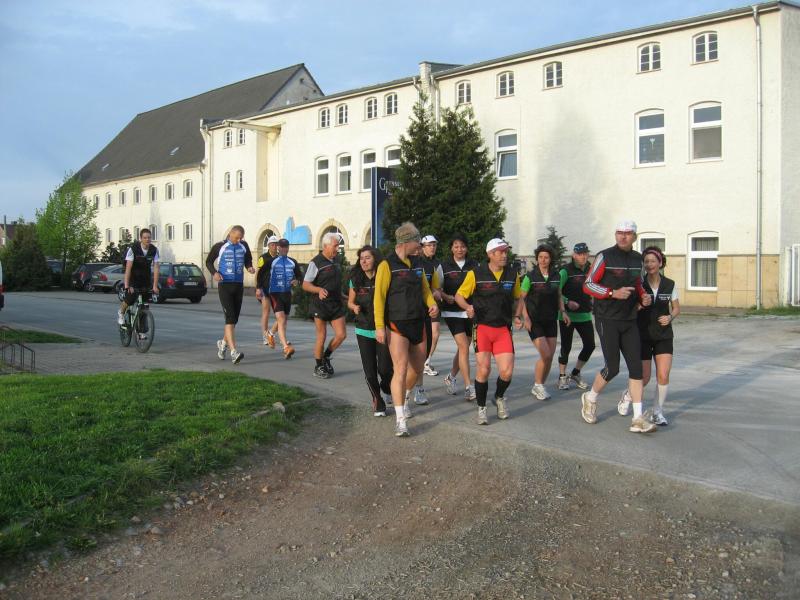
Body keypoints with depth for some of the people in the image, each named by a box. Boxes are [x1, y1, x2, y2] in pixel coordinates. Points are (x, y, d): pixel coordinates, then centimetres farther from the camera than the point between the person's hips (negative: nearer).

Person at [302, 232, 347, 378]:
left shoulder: (336, 262, 11)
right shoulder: (316, 263, -10)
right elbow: (305, 285, -11)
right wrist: (319, 290, -27)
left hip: (336, 304, 6)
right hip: (321, 305, -6)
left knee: (341, 334, 0)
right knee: (321, 337, 1)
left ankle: (326, 357, 24)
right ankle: (319, 367, 16)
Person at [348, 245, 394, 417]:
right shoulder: (356, 280, 3)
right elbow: (350, 301, 12)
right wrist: (354, 307, -10)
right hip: (364, 330, 3)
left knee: (385, 367, -6)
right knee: (370, 370, 3)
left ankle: (386, 388, 29)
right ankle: (377, 402, 21)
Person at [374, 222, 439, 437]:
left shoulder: (417, 263, 10)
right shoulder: (387, 265, -11)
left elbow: (425, 288, 18)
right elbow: (379, 296, -12)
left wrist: (432, 304, -3)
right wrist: (379, 326, -17)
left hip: (418, 323, 7)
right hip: (397, 325, -7)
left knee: (417, 366, 15)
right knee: (400, 369, -13)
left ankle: (402, 398, 42)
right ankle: (400, 421, -10)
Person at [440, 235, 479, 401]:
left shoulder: (474, 265, 7)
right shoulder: (444, 266, 1)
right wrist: (447, 297, -16)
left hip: (470, 311, 4)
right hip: (452, 311, -3)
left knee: (463, 348, 11)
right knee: (464, 347, -14)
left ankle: (450, 377, 33)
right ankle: (469, 388, -12)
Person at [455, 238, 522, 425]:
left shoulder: (512, 274, 6)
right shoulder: (476, 274, -5)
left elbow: (517, 298, 20)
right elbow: (459, 295, 1)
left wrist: (517, 316, 4)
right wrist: (468, 307, -19)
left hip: (503, 329, 3)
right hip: (482, 327, -3)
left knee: (507, 371, -5)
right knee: (483, 369, -11)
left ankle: (499, 398, 28)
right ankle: (481, 408, 11)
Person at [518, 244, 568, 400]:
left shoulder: (556, 276, 5)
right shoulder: (530, 276, -8)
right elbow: (521, 298, -5)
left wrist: (563, 311, 1)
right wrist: (525, 317, -15)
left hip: (551, 321, 5)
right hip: (534, 321, -5)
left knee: (550, 356, 5)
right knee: (545, 354, -13)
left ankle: (540, 386, 21)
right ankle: (537, 386, 7)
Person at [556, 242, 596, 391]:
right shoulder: (566, 271, -10)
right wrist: (567, 302, -24)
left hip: (585, 315, 5)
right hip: (567, 315, -5)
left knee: (590, 345, 3)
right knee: (566, 346, 2)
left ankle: (575, 373, 22)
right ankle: (562, 377, 16)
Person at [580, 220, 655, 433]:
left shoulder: (637, 259, 10)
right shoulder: (605, 257, -8)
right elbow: (588, 285, -9)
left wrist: (643, 297, 4)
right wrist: (613, 293, -21)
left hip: (629, 320, 6)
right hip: (607, 320, -6)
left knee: (636, 367, -1)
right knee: (612, 368, -5)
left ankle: (638, 419, 1)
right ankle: (589, 399, 22)